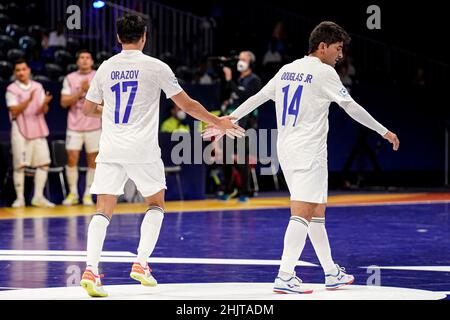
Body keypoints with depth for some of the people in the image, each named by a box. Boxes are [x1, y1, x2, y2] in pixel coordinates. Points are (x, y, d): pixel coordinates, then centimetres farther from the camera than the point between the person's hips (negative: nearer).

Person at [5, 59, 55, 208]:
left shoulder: (38, 87, 8)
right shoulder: (12, 89, -3)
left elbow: (43, 110, 5)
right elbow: (14, 111, -12)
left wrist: (45, 103, -18)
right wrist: (29, 100, -25)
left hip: (38, 130, 4)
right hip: (20, 131, -4)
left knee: (44, 162, 0)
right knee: (20, 165, -4)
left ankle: (38, 197, 6)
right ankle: (20, 198, 2)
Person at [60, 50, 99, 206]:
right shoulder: (70, 78, 4)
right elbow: (64, 102, -2)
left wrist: (90, 90, -16)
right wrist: (80, 92, -14)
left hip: (94, 126, 0)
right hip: (74, 126, 0)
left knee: (92, 161, 1)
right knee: (72, 159, -4)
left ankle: (88, 194, 8)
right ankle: (73, 193, 7)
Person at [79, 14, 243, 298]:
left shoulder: (106, 67, 7)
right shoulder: (155, 67, -2)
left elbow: (88, 109, 17)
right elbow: (187, 105, 2)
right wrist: (219, 122, 14)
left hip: (110, 149, 3)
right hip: (143, 151, -3)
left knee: (104, 210, 1)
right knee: (156, 204, 17)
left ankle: (91, 269, -16)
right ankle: (141, 263, 5)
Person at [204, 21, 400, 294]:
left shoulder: (287, 70, 12)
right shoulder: (324, 72, -9)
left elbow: (257, 98, 14)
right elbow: (352, 108, -7)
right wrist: (384, 131, 1)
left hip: (286, 149, 8)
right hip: (309, 151, -8)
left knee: (318, 212, 15)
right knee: (302, 214, -11)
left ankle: (332, 273, 20)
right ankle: (285, 277, -19)